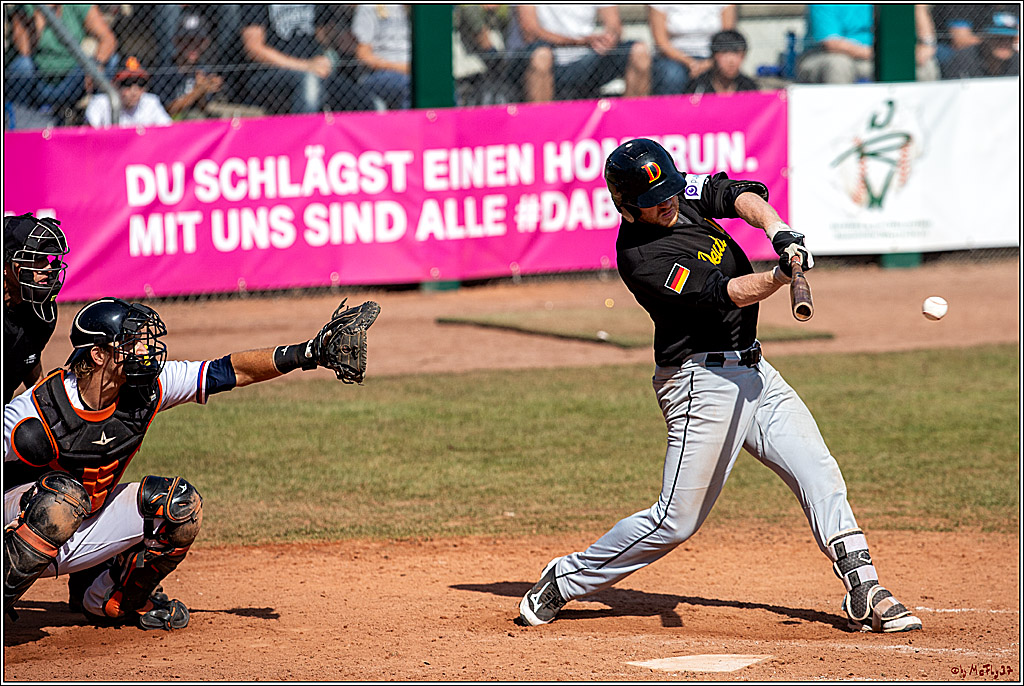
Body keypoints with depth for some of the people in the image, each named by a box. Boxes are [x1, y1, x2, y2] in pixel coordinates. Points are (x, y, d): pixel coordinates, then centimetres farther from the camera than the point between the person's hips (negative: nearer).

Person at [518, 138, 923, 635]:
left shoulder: (686, 192, 2)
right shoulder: (641, 258, -21)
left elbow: (740, 195, -8)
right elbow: (724, 293, -28)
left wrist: (779, 232, -28)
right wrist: (780, 276, -45)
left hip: (752, 370, 8)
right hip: (703, 383, -8)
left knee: (820, 475, -1)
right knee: (678, 519, -4)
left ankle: (865, 595, -2)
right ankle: (564, 580, 10)